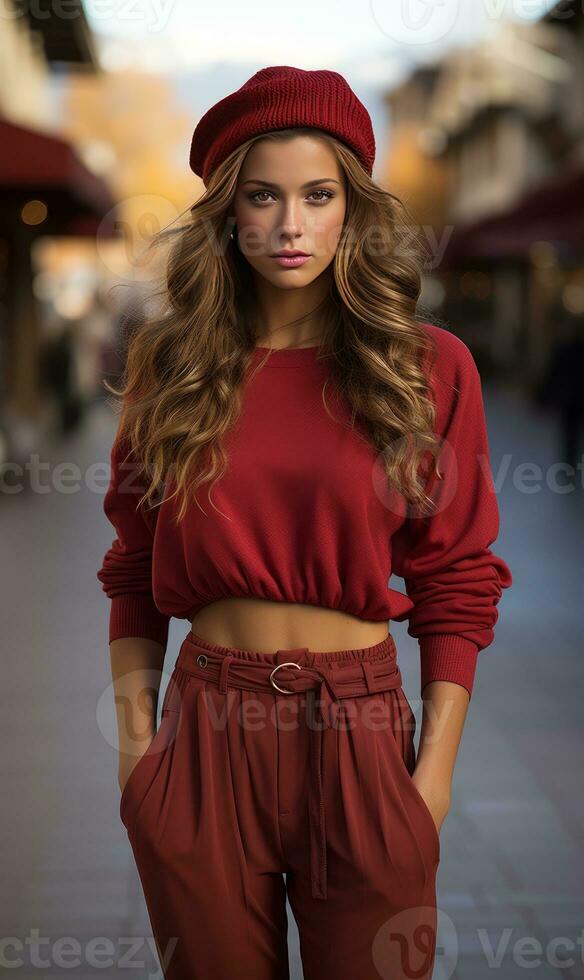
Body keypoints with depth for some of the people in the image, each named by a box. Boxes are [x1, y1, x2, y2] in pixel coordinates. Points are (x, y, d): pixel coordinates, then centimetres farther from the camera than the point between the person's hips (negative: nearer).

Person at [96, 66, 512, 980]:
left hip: (361, 732, -1)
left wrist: (437, 767, -5)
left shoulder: (429, 367, -3)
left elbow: (457, 586, -1)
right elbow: (134, 572, 6)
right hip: (206, 726, 1)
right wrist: (134, 737, 0)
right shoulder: (171, 363, 2)